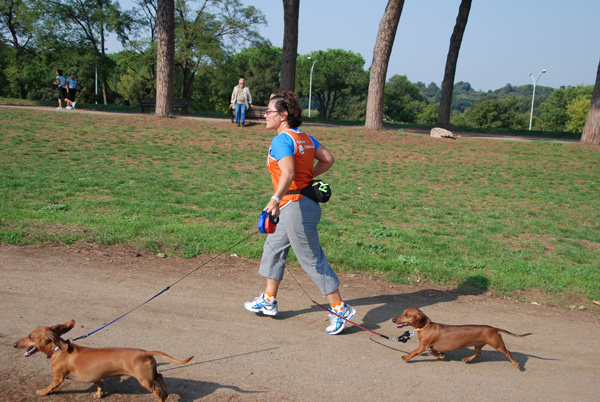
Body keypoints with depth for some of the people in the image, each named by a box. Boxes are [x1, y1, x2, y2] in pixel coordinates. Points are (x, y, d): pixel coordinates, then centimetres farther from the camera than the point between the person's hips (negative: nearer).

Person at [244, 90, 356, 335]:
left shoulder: (281, 140, -17)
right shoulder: (305, 137, 10)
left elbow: (288, 173, -33)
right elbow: (328, 160, 13)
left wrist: (276, 199, -44)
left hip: (296, 206, -10)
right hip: (294, 206, 10)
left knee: (312, 260, -2)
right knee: (273, 248, 20)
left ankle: (340, 309, 7)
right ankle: (268, 301, 30)